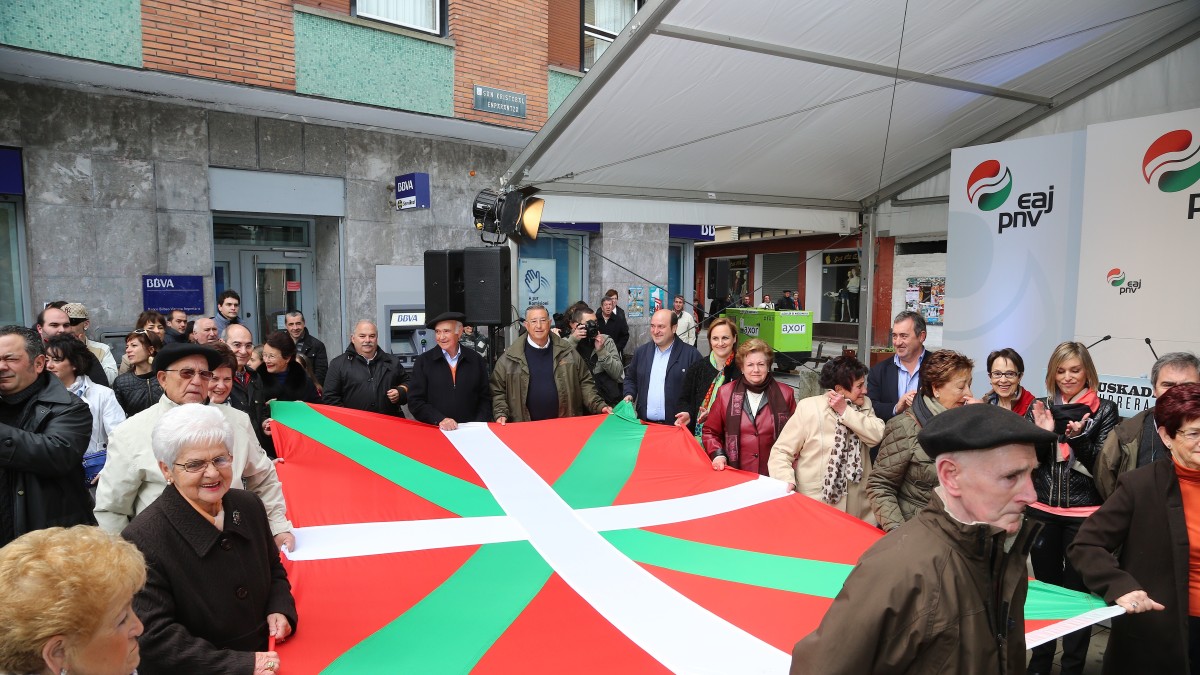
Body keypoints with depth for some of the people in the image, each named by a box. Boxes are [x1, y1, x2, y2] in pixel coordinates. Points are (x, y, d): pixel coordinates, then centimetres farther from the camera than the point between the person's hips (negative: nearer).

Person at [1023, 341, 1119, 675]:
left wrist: (1079, 436, -22)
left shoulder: (1104, 410, -3)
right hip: (1042, 510, 3)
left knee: (1077, 589, 5)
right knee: (1045, 585, 14)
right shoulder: (1040, 407, 5)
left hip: (1084, 513, -3)